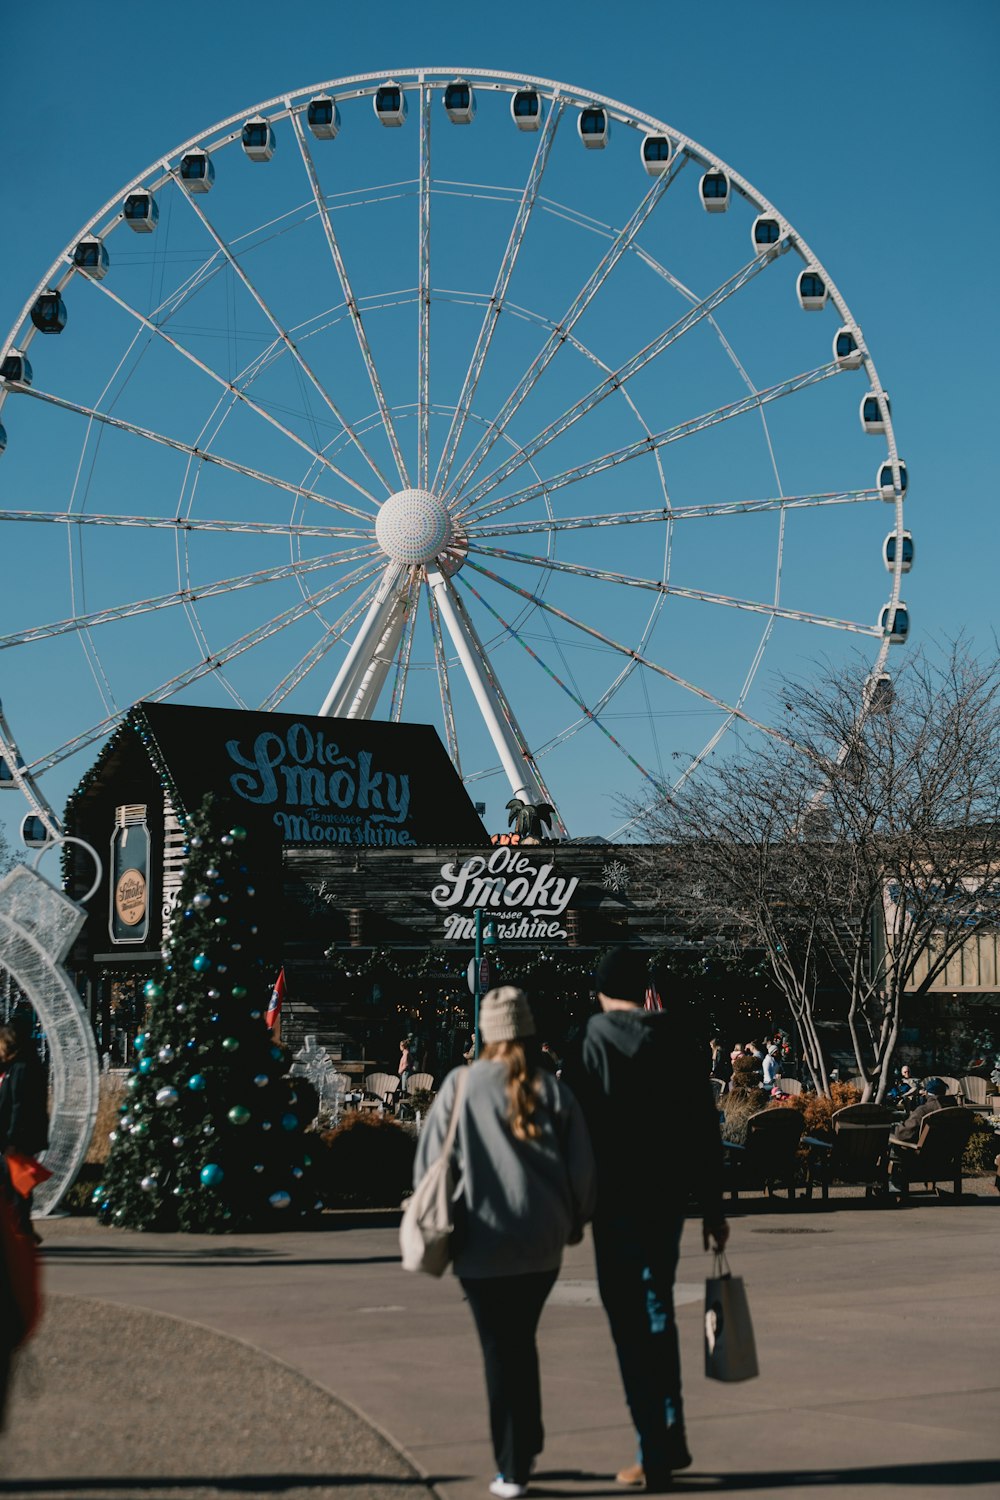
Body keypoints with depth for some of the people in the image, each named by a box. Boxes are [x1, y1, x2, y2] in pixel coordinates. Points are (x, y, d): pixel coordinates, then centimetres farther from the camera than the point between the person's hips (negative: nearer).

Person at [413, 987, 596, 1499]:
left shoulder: (460, 1086, -6)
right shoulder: (552, 1091, -3)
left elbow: (429, 1160, -3)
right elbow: (582, 1164, -1)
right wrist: (574, 1221, 15)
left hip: (482, 1242, -2)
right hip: (542, 1242, 2)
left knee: (499, 1350, 6)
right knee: (522, 1341, 21)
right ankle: (527, 1446, 25)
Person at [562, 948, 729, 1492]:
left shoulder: (591, 1043, -8)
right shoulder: (678, 1041, 4)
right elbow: (705, 1132, 5)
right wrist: (712, 1208, 11)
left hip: (616, 1203, -5)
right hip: (669, 1199, 5)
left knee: (631, 1328, 1)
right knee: (658, 1317, 19)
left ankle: (655, 1456, 1)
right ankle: (671, 1440, 24)